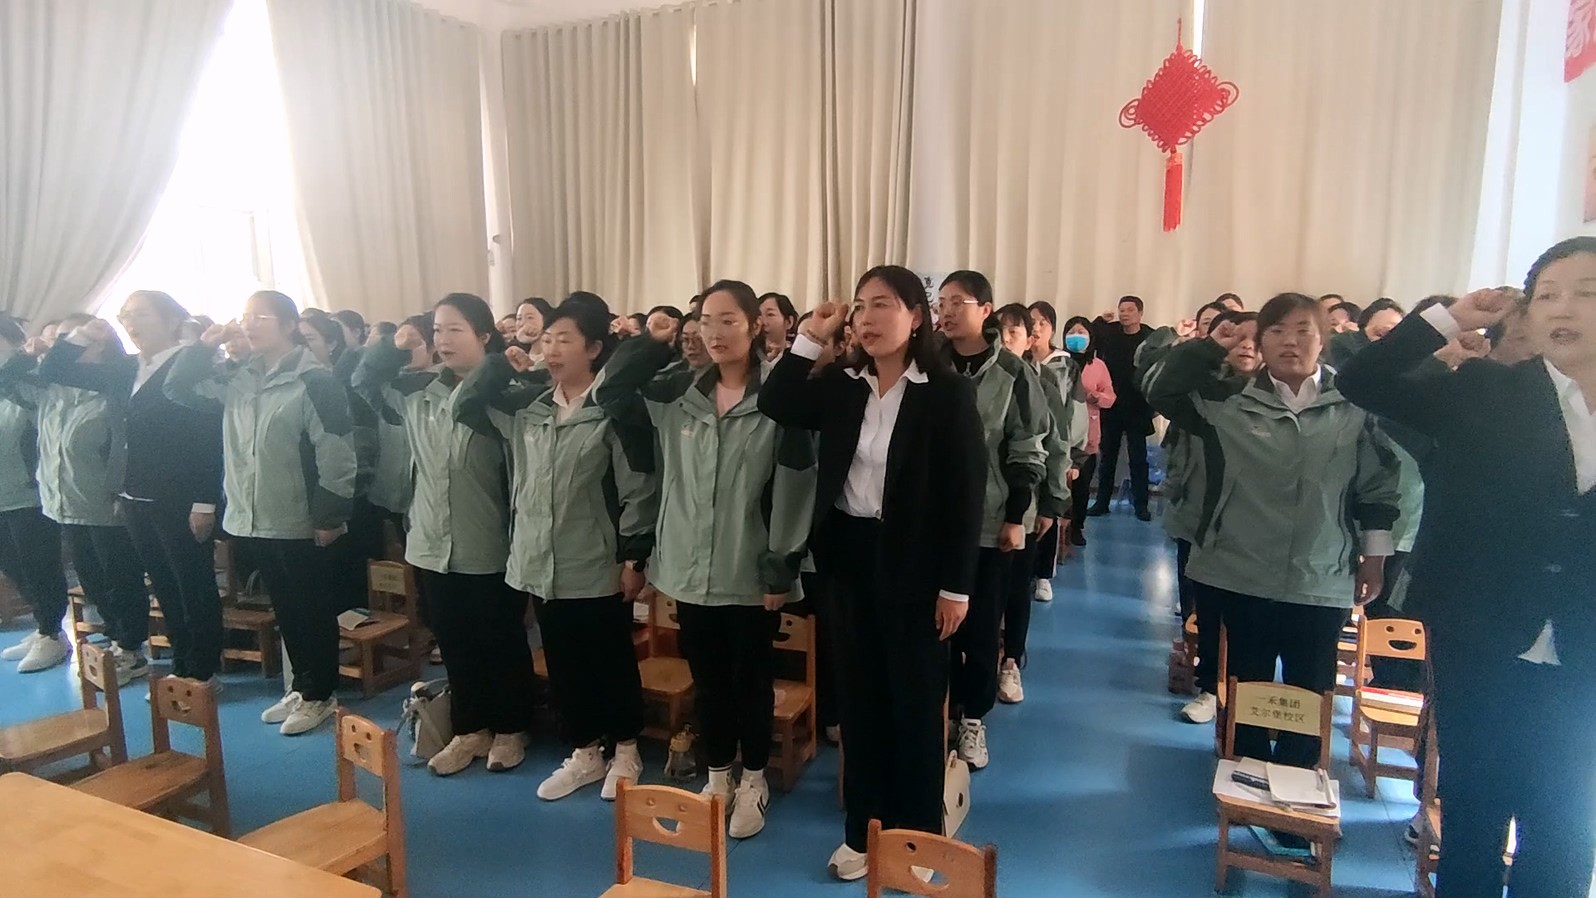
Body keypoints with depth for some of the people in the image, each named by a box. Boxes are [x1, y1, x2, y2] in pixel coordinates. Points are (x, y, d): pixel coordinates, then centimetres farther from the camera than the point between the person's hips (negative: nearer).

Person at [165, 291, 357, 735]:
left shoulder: (313, 381, -14)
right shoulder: (238, 378, 9)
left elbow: (336, 453, -17)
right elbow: (179, 388, 15)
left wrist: (329, 516, -17)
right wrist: (204, 346, 2)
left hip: (301, 524, -7)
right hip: (253, 520, 7)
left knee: (314, 611, 6)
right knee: (285, 609, 17)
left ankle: (320, 694, 18)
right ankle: (302, 686, 30)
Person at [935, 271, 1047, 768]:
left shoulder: (1013, 374, -3)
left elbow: (1027, 450, -2)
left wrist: (1016, 517, -6)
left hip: (990, 521, -1)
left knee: (980, 626, 8)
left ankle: (972, 717, 24)